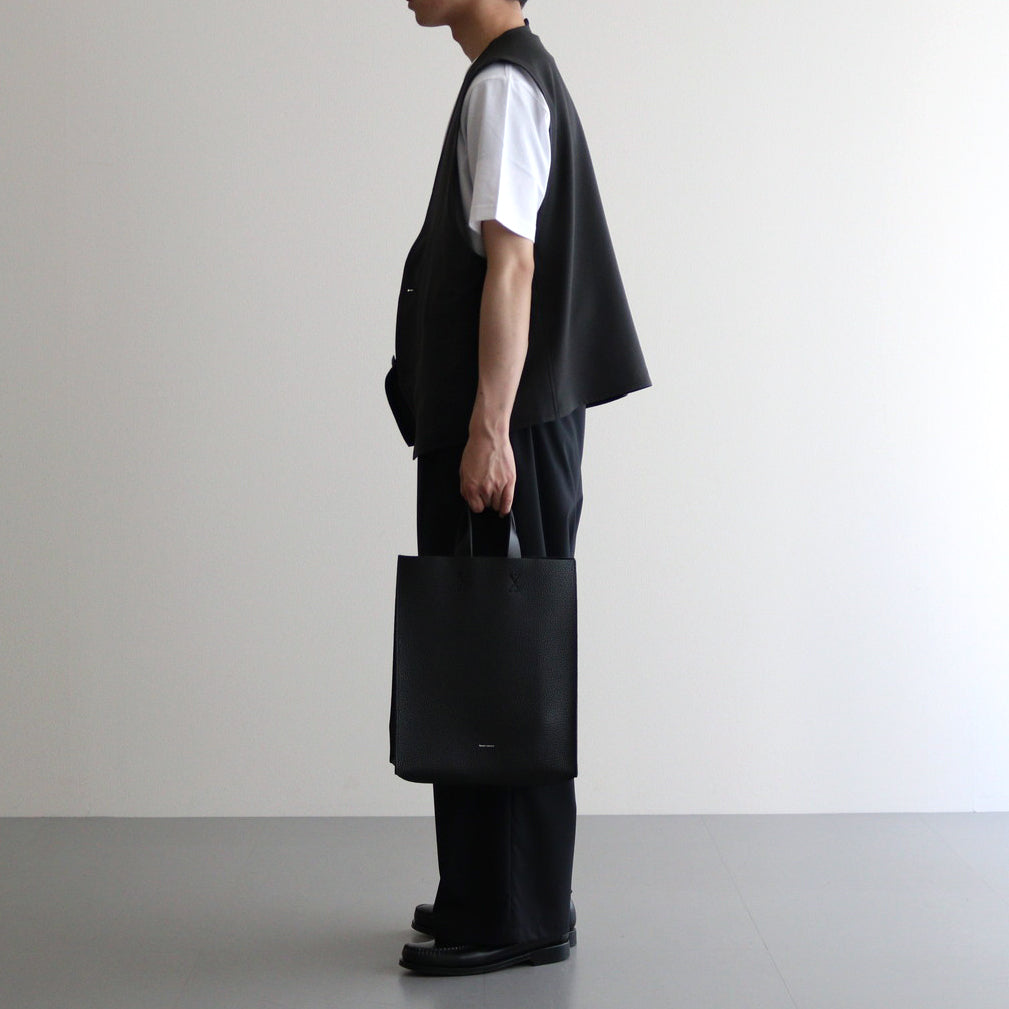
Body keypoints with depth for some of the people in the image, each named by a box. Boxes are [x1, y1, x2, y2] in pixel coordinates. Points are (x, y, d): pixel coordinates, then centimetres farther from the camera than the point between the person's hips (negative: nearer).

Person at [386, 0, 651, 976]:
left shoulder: (504, 83, -10)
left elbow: (511, 265, -19)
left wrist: (489, 432, -22)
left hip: (509, 429, -10)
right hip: (495, 426, 10)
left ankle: (518, 915, 3)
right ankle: (489, 892, 23)